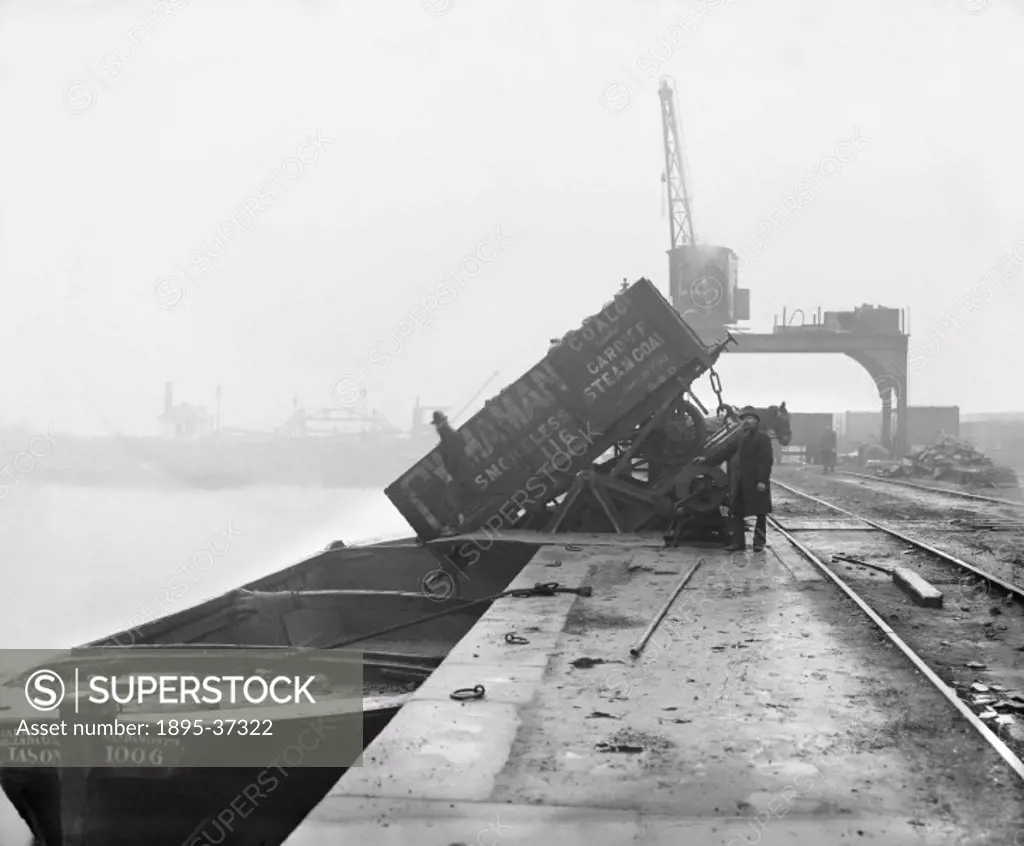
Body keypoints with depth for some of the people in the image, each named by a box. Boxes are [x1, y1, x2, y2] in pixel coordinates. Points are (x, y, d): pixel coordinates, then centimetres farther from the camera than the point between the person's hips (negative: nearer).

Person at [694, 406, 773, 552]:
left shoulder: (763, 439, -5)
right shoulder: (740, 439, 16)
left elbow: (767, 461, -13)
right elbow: (725, 451, 14)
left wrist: (762, 480, -21)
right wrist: (706, 459, 6)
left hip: (756, 484, -7)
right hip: (740, 484, 7)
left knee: (760, 514, 2)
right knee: (737, 513, 7)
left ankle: (759, 542, 10)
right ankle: (738, 542, 12)